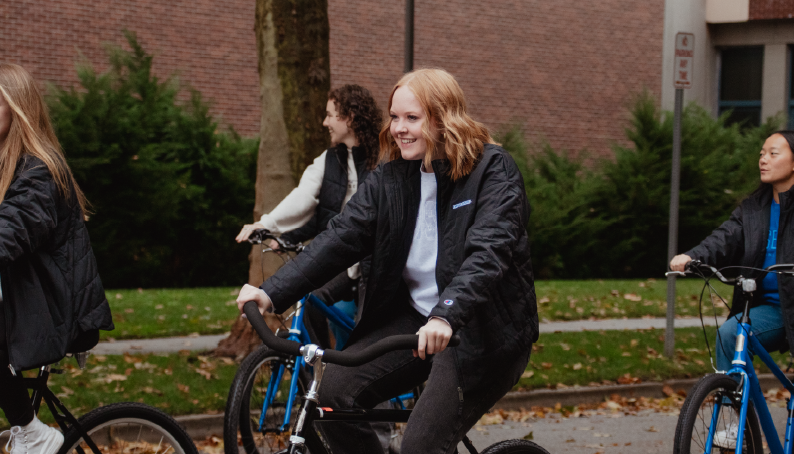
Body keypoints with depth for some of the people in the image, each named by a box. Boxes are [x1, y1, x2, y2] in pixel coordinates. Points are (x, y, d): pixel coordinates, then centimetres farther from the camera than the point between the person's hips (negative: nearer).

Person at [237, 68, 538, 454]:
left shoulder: (493, 171, -12)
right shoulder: (392, 176, 5)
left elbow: (488, 252, -27)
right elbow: (342, 236, -4)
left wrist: (446, 316, -44)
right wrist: (273, 293, -16)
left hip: (482, 332, -6)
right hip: (414, 319, 6)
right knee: (336, 389, -15)